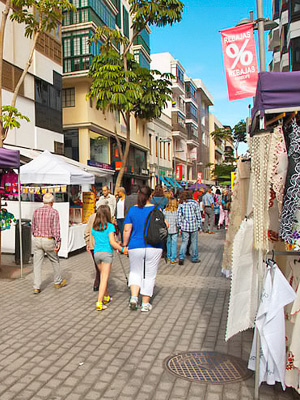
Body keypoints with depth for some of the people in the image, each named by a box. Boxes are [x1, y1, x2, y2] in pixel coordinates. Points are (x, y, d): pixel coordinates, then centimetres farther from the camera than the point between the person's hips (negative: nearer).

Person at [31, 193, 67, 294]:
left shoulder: (36, 211, 5)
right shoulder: (54, 212, -9)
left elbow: (33, 228, 12)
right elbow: (56, 229, -16)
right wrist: (58, 242, -17)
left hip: (37, 240, 4)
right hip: (49, 241, -3)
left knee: (37, 264, 5)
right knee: (55, 261, 16)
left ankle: (36, 287, 3)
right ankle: (58, 282, 30)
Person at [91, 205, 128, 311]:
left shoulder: (94, 227, 9)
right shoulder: (110, 226, -7)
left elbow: (94, 243, 15)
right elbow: (112, 242, -14)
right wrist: (122, 249, -4)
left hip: (96, 253, 6)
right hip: (106, 253, -5)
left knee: (103, 276, 21)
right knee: (104, 278, -3)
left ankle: (106, 297, 36)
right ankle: (99, 303, -8)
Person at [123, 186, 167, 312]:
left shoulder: (132, 210, -2)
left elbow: (127, 230, -3)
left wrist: (124, 245, 7)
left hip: (135, 247, 1)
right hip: (154, 247, -1)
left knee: (135, 272, 20)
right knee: (149, 275, 11)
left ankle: (134, 297, 2)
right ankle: (145, 304, 16)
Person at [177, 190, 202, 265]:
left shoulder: (181, 204, 1)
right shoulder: (195, 203, -4)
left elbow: (179, 215, 0)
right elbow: (198, 215, -2)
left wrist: (179, 225, 7)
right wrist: (199, 225, 5)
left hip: (184, 226, 2)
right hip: (194, 226, -1)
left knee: (184, 241, 8)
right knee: (194, 242, 10)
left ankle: (181, 257, -4)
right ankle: (194, 258, 20)